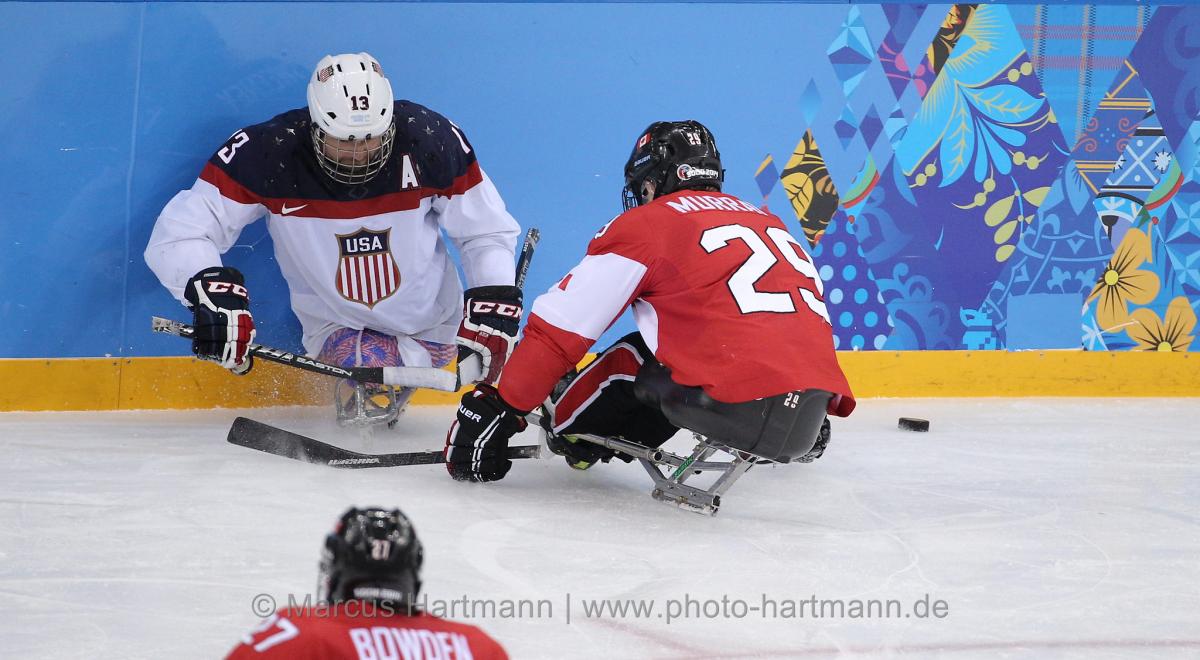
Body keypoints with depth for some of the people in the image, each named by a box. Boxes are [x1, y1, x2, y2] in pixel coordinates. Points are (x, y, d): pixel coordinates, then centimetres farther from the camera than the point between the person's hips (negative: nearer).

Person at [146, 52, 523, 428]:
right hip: (336, 324, -2)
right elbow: (178, 234, -22)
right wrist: (208, 285, -42)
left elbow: (486, 231, -4)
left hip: (432, 323, 2)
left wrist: (493, 305, -18)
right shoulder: (269, 154, -22)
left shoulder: (430, 140, -18)